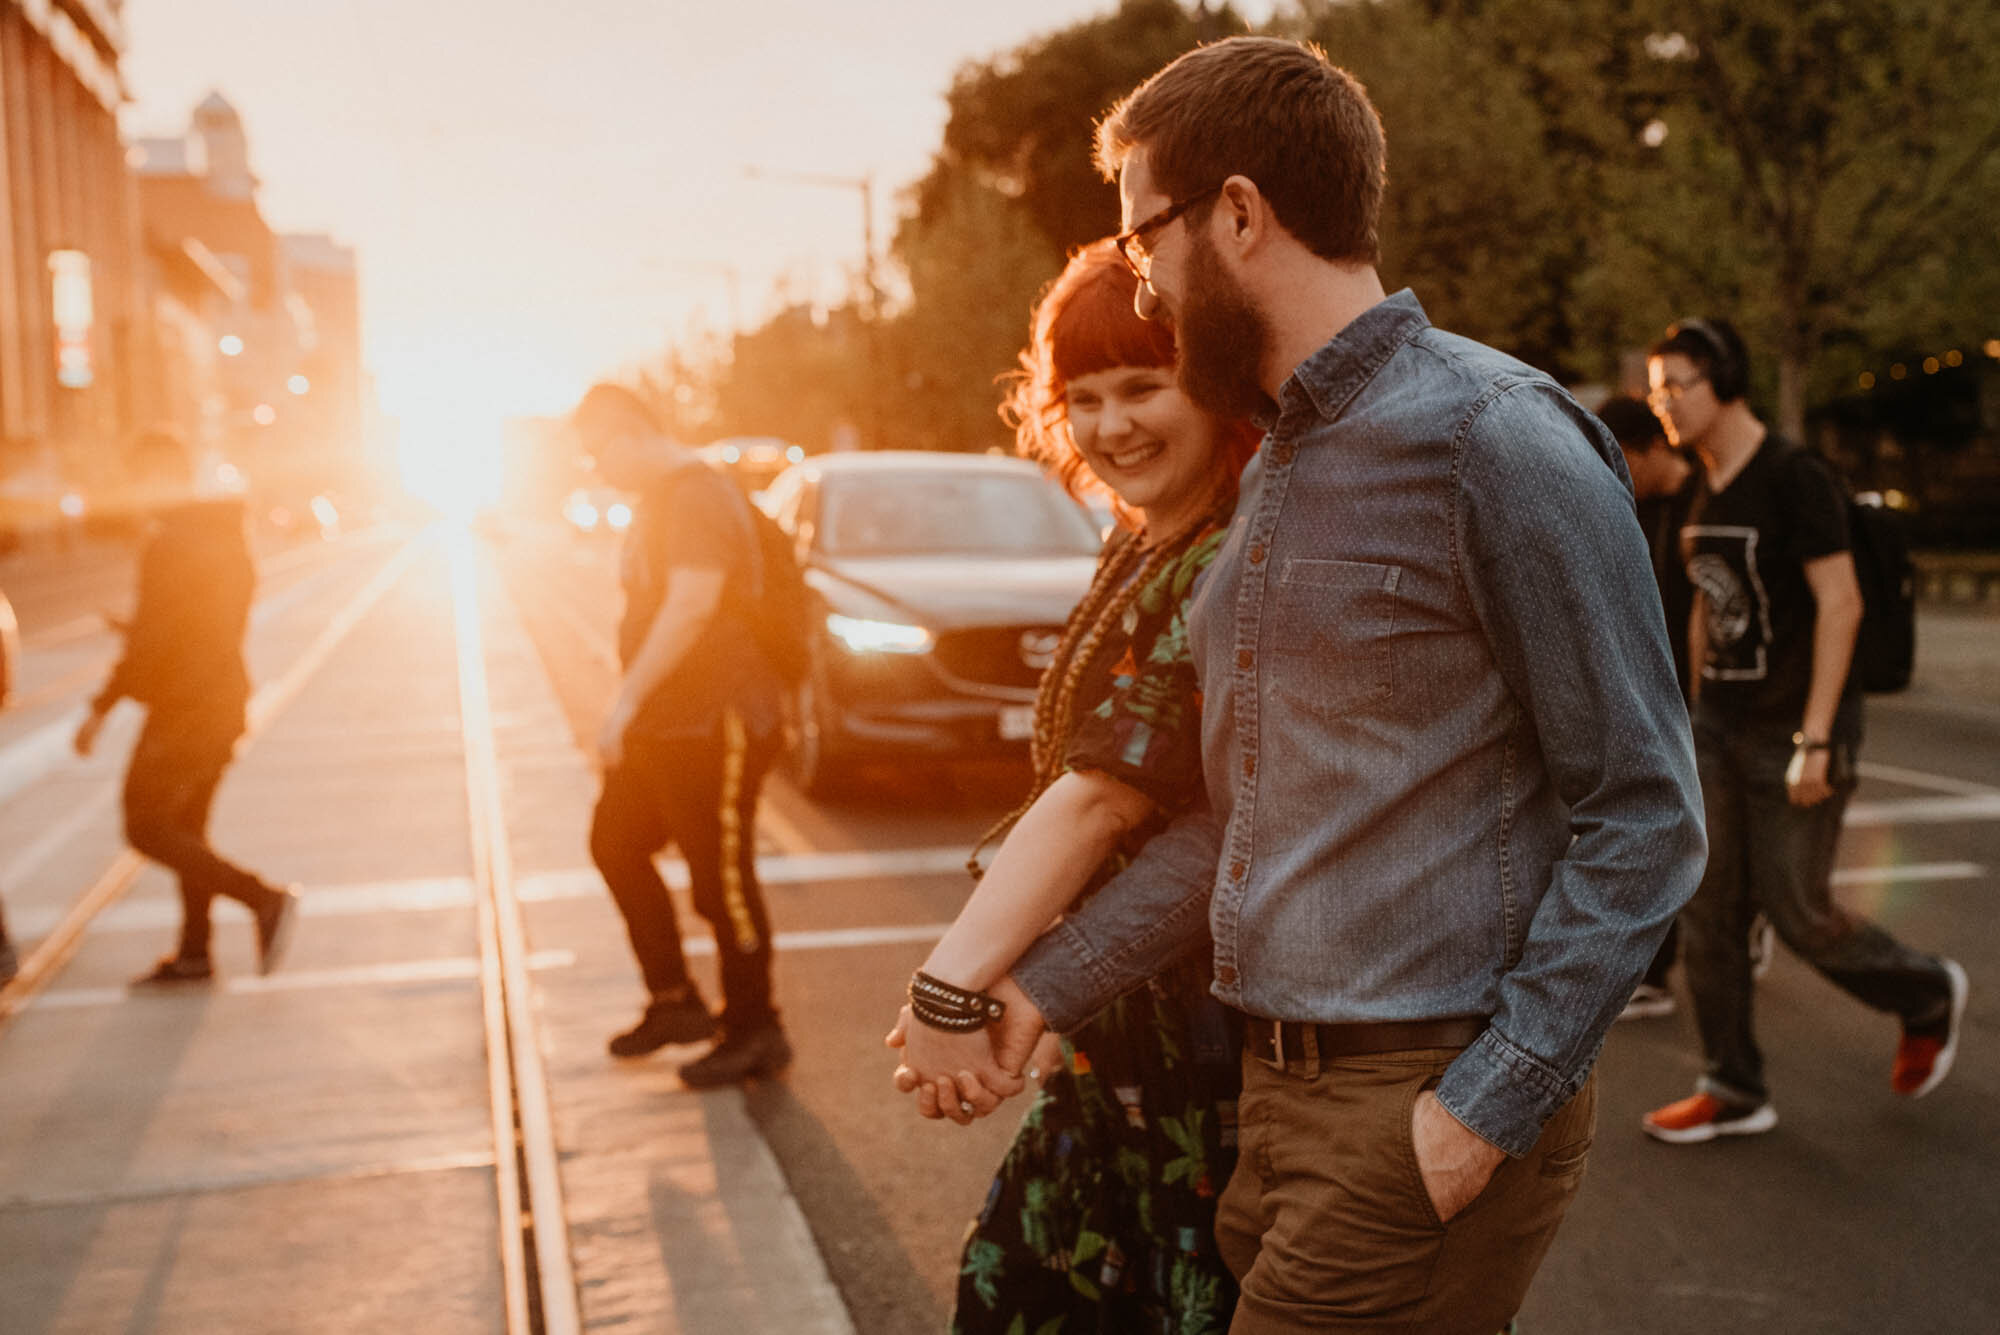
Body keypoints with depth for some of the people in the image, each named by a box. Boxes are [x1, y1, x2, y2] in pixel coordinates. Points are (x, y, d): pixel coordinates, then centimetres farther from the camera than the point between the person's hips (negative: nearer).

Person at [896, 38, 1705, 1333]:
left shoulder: (1497, 440, -13)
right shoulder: (1275, 472, 14)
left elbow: (1644, 820, -14)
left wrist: (1488, 1106, -17)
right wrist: (1041, 988, 10)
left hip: (1430, 1114, -8)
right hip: (1277, 1092, 8)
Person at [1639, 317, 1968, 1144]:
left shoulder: (1796, 479, -14)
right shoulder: (1703, 496, 10)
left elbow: (1840, 603, -18)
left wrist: (1814, 737, -22)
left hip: (1795, 730, -7)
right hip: (1721, 725, 8)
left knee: (1798, 912, -1)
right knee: (1707, 907, 4)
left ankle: (1929, 998, 28)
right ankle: (1734, 1092, 13)